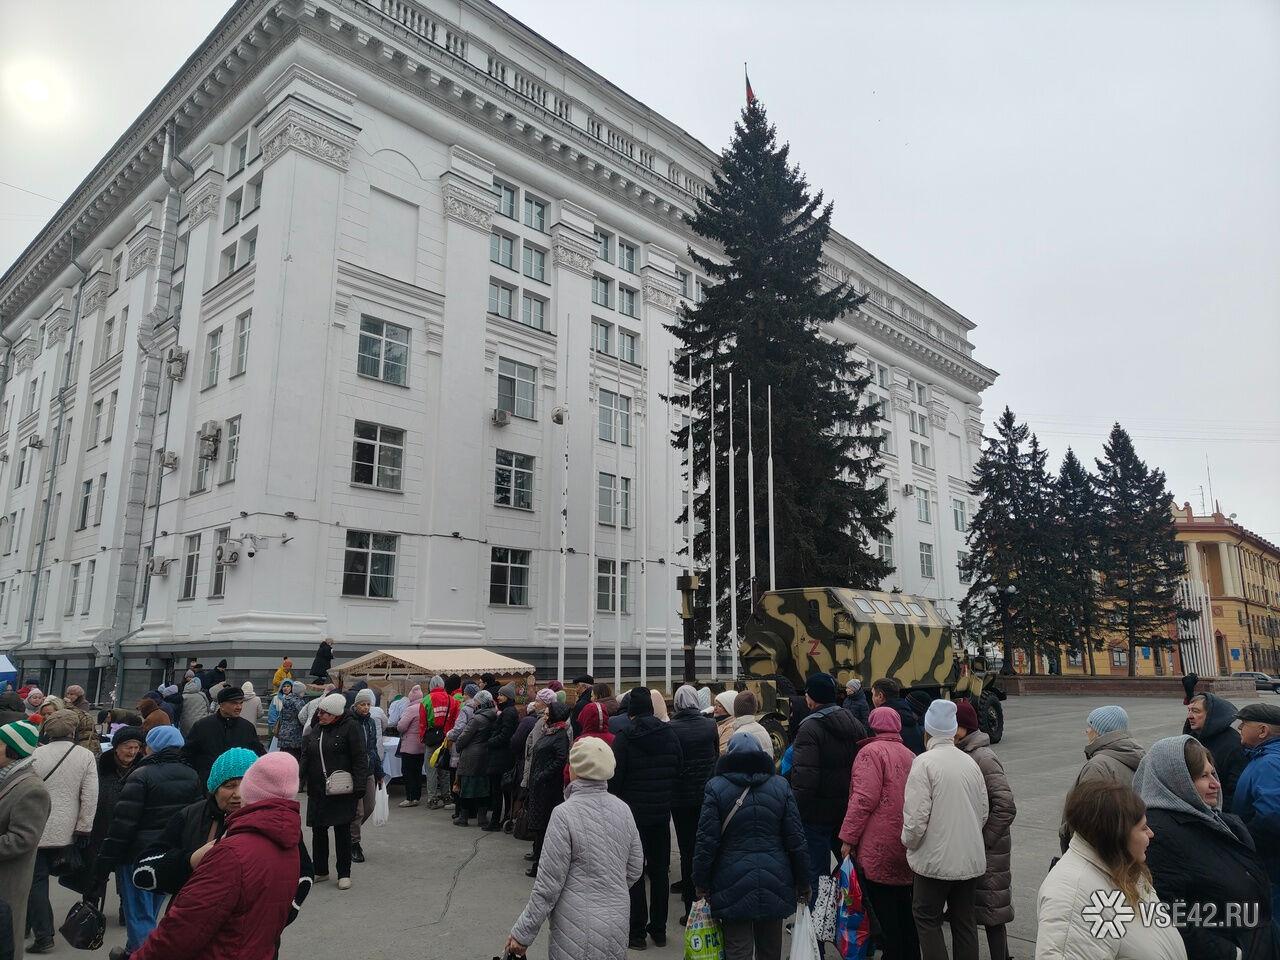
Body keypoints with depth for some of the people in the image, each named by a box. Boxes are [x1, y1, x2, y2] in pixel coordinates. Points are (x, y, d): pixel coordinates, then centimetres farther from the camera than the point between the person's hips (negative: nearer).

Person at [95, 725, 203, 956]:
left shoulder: (141, 775, -13)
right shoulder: (192, 776, 5)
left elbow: (123, 822, -16)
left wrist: (105, 860, -9)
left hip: (140, 854, -6)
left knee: (140, 914, 4)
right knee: (150, 910, 22)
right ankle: (132, 952, 37)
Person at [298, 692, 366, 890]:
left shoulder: (350, 727, -9)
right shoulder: (315, 729, 9)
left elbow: (360, 757, -10)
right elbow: (305, 758, 12)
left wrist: (357, 783, -17)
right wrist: (299, 777, -2)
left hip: (342, 791, -5)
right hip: (317, 790, 6)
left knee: (342, 831, 4)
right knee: (318, 830, 12)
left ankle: (344, 874, 17)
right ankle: (320, 871, 29)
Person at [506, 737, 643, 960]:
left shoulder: (565, 814, -17)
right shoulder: (623, 809, -1)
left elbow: (549, 884, -14)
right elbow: (635, 869, 8)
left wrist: (522, 933, -4)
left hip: (579, 933, -5)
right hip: (617, 928, 5)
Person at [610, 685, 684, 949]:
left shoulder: (624, 738, -15)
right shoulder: (670, 735, -3)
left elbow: (615, 779, -13)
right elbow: (679, 771, 4)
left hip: (633, 813, -4)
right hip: (662, 813, 4)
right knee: (660, 872, 15)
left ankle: (637, 931, 13)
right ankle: (659, 929, 23)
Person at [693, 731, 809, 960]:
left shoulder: (716, 787, -6)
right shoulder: (780, 786, 2)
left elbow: (707, 842, -7)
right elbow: (796, 840, 3)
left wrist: (701, 883, 3)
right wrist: (802, 882, 12)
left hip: (733, 886, -3)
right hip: (774, 883, 3)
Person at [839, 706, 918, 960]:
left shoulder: (871, 752, -10)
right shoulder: (909, 755, 15)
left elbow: (865, 798, -18)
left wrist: (848, 837, -13)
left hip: (879, 848, -8)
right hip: (906, 849, 8)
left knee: (883, 912, -1)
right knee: (904, 908, 17)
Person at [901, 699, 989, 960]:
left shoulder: (924, 762, -16)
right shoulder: (970, 763, 3)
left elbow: (917, 814, -19)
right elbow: (983, 812, 12)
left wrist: (909, 842, -1)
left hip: (936, 859, -6)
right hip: (971, 858, 6)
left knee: (927, 917, 9)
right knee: (964, 920, 17)